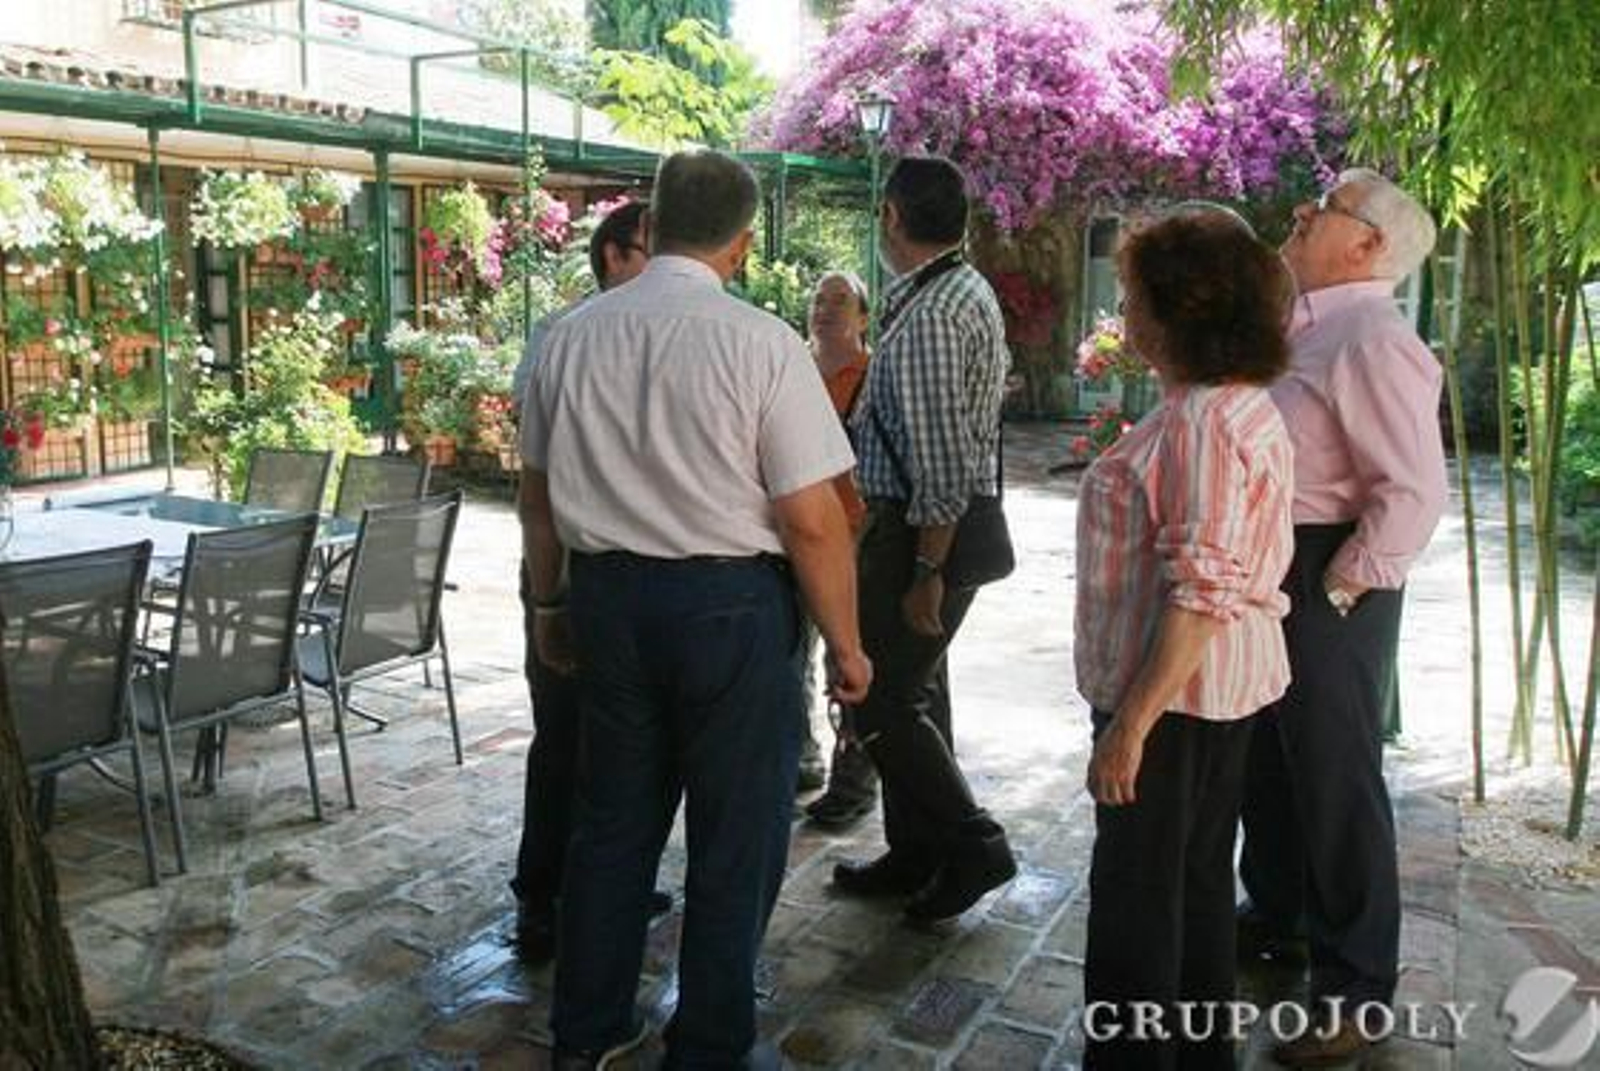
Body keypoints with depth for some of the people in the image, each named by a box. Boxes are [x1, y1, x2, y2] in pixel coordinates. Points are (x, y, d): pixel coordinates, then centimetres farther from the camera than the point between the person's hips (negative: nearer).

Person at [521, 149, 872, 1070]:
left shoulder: (572, 335, 1)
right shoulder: (761, 343, -14)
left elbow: (539, 494, 10)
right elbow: (812, 520, -15)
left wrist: (552, 603, 23)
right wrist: (846, 643, -2)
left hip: (606, 595, 5)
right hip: (729, 606, -5)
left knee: (614, 820, 20)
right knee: (735, 842, 11)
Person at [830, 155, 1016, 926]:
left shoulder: (929, 314, -20)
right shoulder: (968, 291, 12)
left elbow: (943, 457, -24)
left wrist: (928, 569, -21)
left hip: (921, 531, -10)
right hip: (944, 523, 10)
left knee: (877, 700, -2)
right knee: (914, 689, 17)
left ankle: (971, 842, 9)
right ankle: (916, 855, 29)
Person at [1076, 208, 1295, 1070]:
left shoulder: (1203, 423, -22)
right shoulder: (1243, 406, 11)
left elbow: (1202, 594, -27)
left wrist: (1131, 723, -25)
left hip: (1174, 691, -10)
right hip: (1218, 688, 10)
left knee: (1135, 900, 3)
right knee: (1196, 882, 21)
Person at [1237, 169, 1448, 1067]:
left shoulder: (1372, 339, -18)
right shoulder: (1303, 328, 11)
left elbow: (1416, 490, -25)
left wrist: (1337, 591, -21)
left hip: (1326, 583, -9)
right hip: (1268, 572, 9)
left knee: (1335, 780, 3)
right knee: (1265, 757, 23)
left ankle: (1355, 990, 21)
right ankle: (1274, 909, 45)